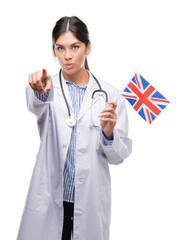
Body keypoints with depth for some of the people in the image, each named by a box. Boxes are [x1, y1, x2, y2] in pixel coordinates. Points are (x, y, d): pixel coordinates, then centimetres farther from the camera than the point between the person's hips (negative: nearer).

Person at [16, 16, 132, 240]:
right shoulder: (47, 88, -1)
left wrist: (109, 134, -18)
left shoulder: (109, 95, 0)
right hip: (49, 199, 0)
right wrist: (40, 91, -48)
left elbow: (119, 156, 2)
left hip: (90, 202, 1)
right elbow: (35, 106, -26)